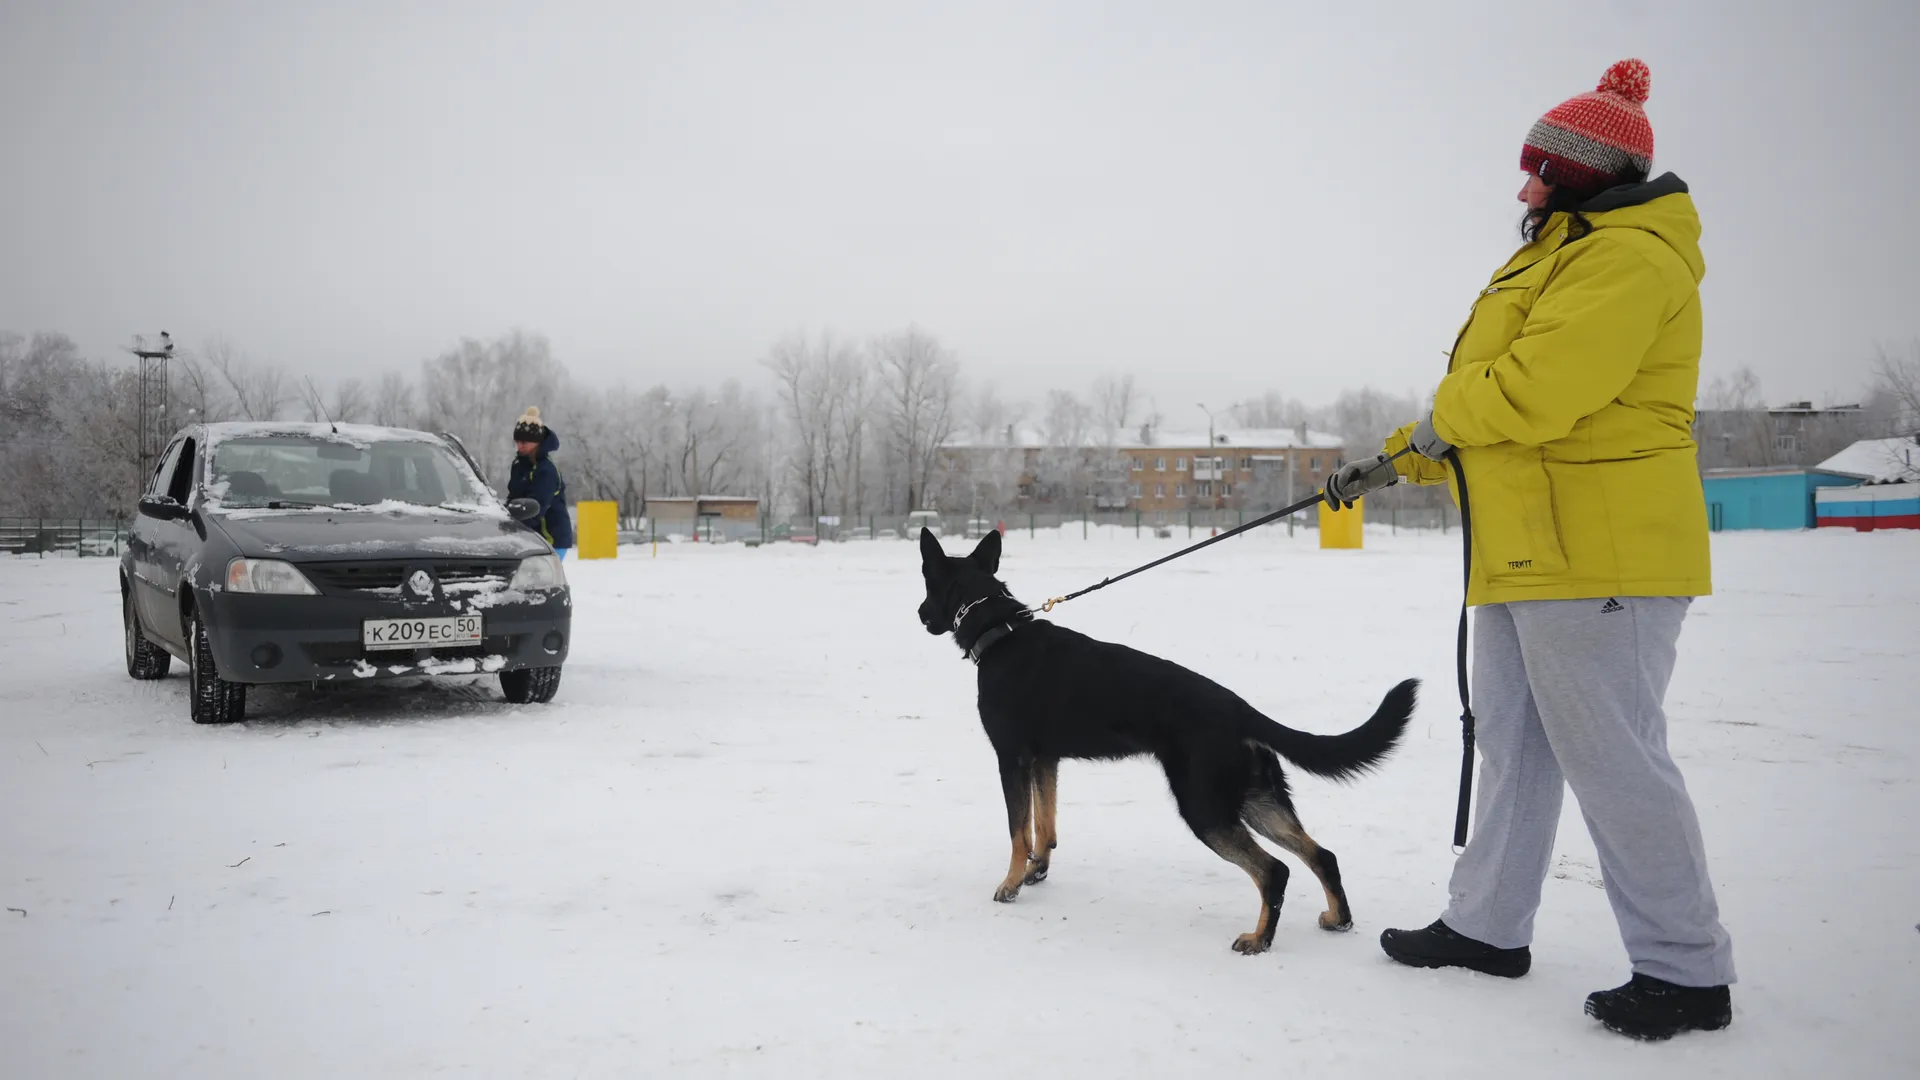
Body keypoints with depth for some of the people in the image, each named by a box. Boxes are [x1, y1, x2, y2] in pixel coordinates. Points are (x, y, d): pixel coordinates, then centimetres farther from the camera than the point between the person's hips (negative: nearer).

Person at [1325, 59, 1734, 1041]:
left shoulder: (1628, 258, -12)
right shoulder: (1562, 259, 23)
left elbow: (1536, 390, -24)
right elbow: (1482, 414, 26)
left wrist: (1440, 418, -6)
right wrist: (1392, 465, 22)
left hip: (1593, 555, -11)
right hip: (1528, 550, 11)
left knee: (1614, 758, -6)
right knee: (1515, 748, 15)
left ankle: (1686, 971, 6)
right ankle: (1489, 926, 26)